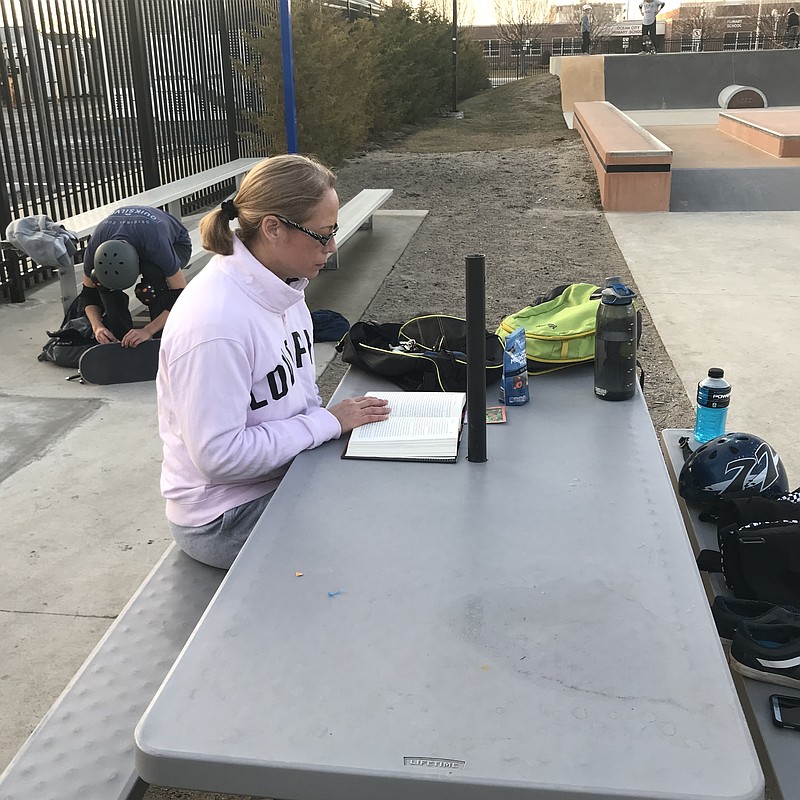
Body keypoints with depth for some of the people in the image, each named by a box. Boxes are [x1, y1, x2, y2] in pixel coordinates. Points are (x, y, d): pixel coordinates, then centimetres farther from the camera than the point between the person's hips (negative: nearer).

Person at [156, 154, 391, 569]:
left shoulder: (283, 286, -1)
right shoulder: (216, 321, -30)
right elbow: (219, 457, -28)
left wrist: (346, 415, -8)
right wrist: (328, 422, -21)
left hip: (285, 472, 8)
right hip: (226, 518, -8)